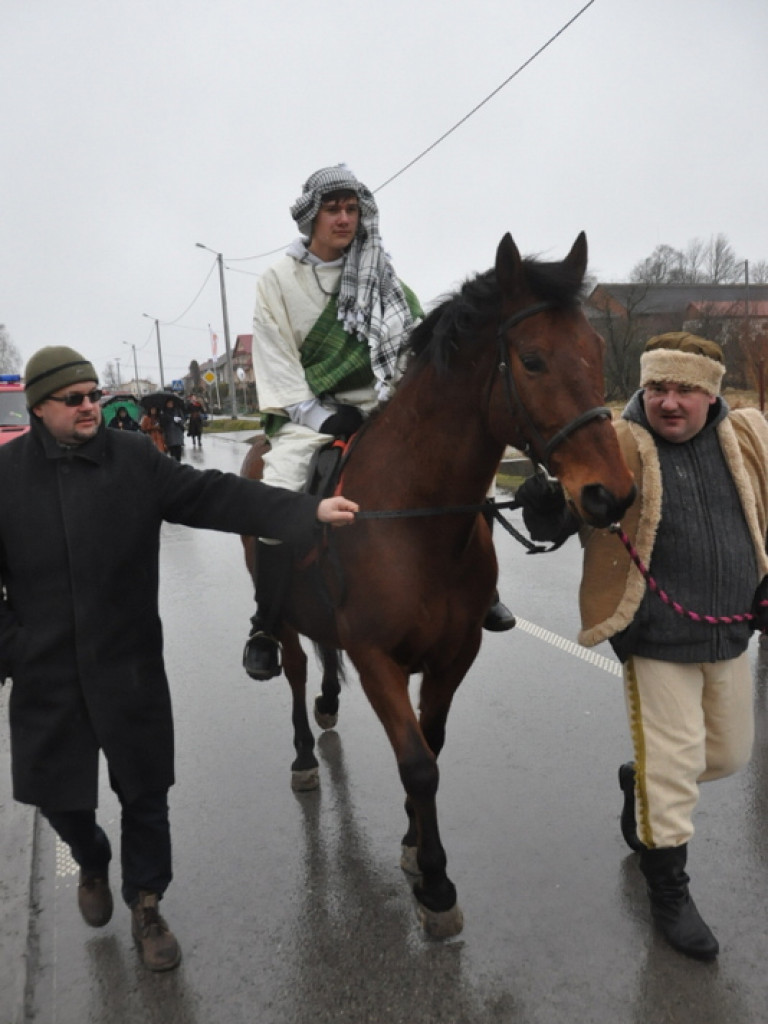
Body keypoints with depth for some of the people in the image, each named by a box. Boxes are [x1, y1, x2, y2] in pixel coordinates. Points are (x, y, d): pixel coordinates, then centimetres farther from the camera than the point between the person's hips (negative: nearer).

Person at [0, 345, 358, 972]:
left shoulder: (136, 460, -5)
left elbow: (218, 497, -14)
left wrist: (308, 511, -24)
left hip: (129, 666, -1)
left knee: (145, 790, 11)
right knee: (56, 791, 18)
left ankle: (146, 904, 35)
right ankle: (92, 862, 52)